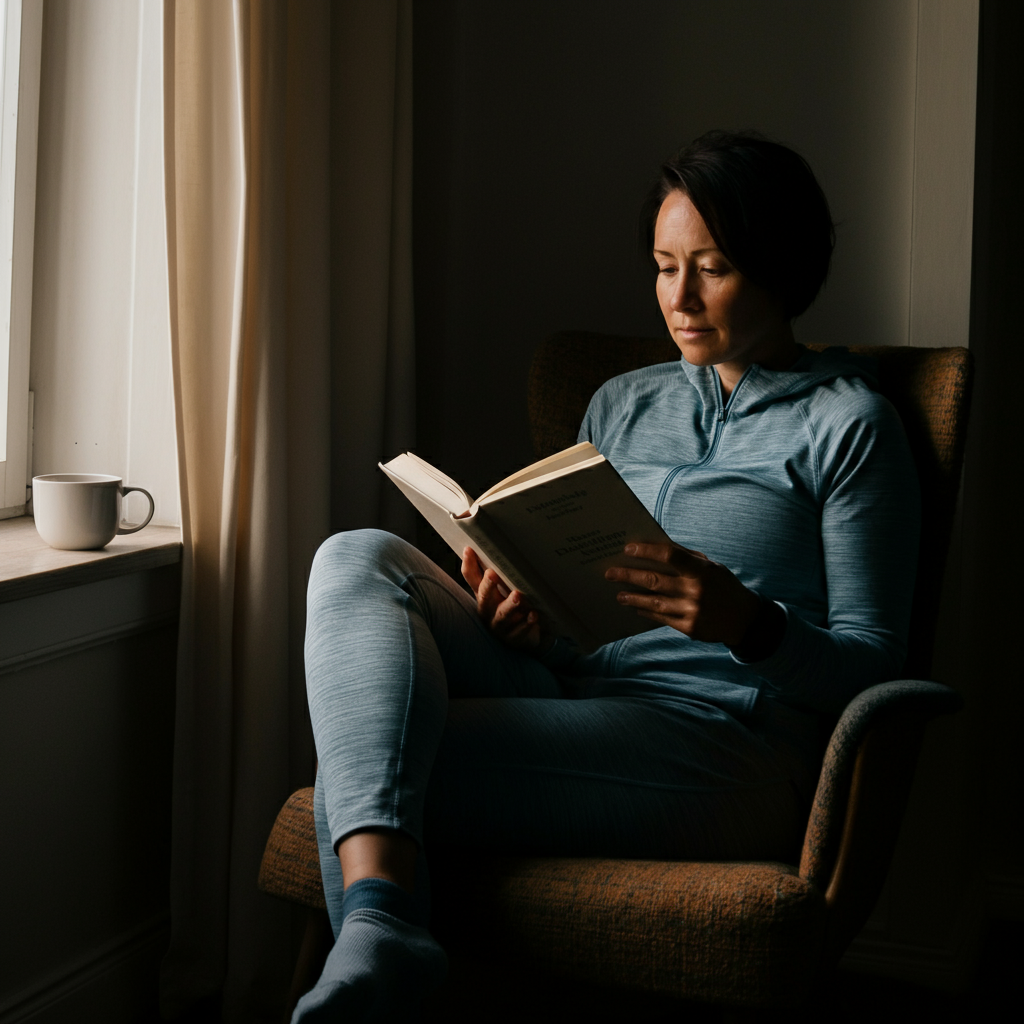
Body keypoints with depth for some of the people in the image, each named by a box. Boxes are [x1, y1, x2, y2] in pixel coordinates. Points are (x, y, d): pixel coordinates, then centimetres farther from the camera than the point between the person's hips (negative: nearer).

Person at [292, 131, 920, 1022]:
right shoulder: (622, 404, 22)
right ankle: (379, 927, -36)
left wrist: (748, 622, -22)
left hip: (727, 746, -7)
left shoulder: (849, 423, 4)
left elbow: (870, 661, -1)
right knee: (358, 559, -21)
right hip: (572, 697, 7)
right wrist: (525, 618, -3)